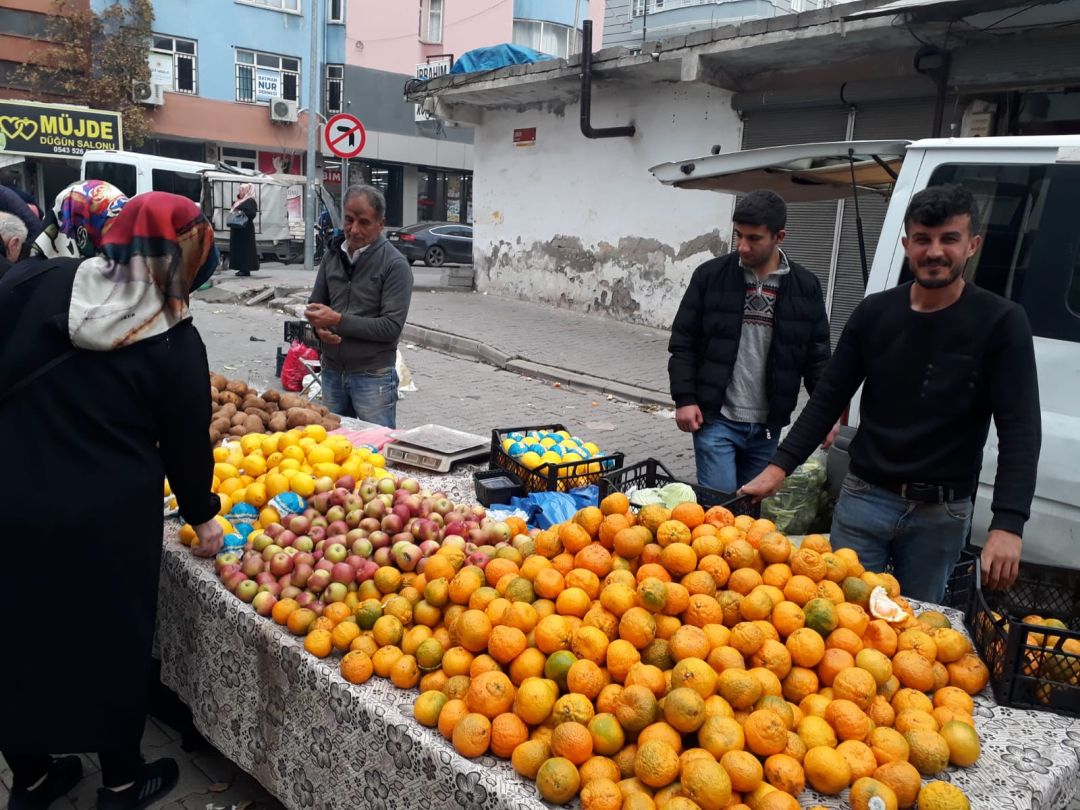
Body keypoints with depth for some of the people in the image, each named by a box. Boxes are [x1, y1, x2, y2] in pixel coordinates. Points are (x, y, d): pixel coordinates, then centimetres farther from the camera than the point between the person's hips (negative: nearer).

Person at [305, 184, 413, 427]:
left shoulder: (395, 265, -12)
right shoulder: (333, 254, 6)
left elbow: (392, 326, -17)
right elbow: (316, 303, 15)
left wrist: (338, 321, -22)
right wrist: (320, 326, -7)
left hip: (373, 377, -5)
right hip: (332, 372, 5)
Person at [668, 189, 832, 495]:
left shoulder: (805, 286, 1)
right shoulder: (710, 276, -3)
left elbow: (818, 356, 7)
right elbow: (683, 343, 0)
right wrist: (684, 398, -8)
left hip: (768, 426, 2)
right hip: (717, 418, -2)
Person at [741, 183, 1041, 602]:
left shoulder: (1000, 323, -7)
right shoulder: (874, 312, 0)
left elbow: (1020, 430, -11)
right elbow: (828, 399, 4)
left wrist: (1007, 526, -21)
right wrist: (780, 467, -4)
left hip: (941, 514, -1)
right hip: (864, 498, 2)